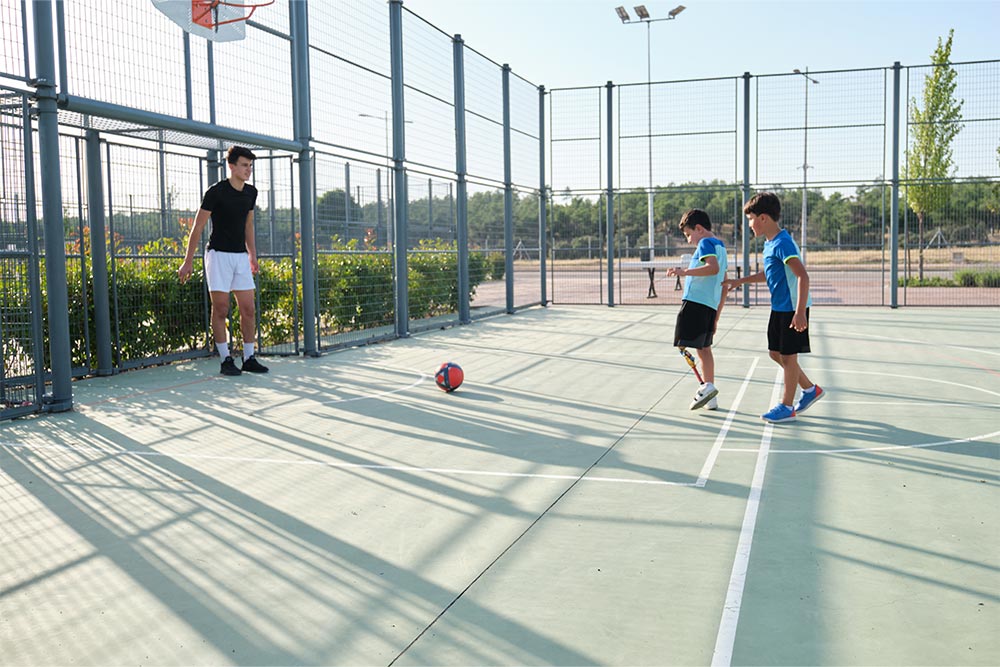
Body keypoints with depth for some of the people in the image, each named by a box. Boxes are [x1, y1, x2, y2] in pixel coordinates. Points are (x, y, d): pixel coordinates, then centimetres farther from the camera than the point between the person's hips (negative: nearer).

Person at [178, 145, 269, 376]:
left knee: (248, 309, 3)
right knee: (221, 310, -2)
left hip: (241, 256, 6)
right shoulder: (216, 192, -11)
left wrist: (252, 255, 22)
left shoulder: (251, 192, 7)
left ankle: (249, 359, 11)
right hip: (218, 255, -6)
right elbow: (197, 227, -8)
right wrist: (188, 261, -9)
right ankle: (226, 360, 5)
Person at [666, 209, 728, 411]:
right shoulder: (721, 246, 23)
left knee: (684, 342, -11)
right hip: (711, 306, 10)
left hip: (695, 301, -10)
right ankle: (711, 398, 17)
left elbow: (713, 267, -24)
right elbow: (724, 285, 24)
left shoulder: (706, 243, -4)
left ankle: (707, 386, -22)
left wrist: (685, 271, -24)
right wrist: (716, 315, 26)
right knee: (704, 348, 14)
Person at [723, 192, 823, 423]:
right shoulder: (769, 243, 10)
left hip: (793, 309, -10)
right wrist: (740, 281, 25)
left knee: (788, 356, 0)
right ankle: (810, 389, 29)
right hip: (779, 308, 10)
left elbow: (803, 276, -27)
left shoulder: (783, 243, -20)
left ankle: (787, 406, 11)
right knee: (775, 353, 15)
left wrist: (800, 312, -32)